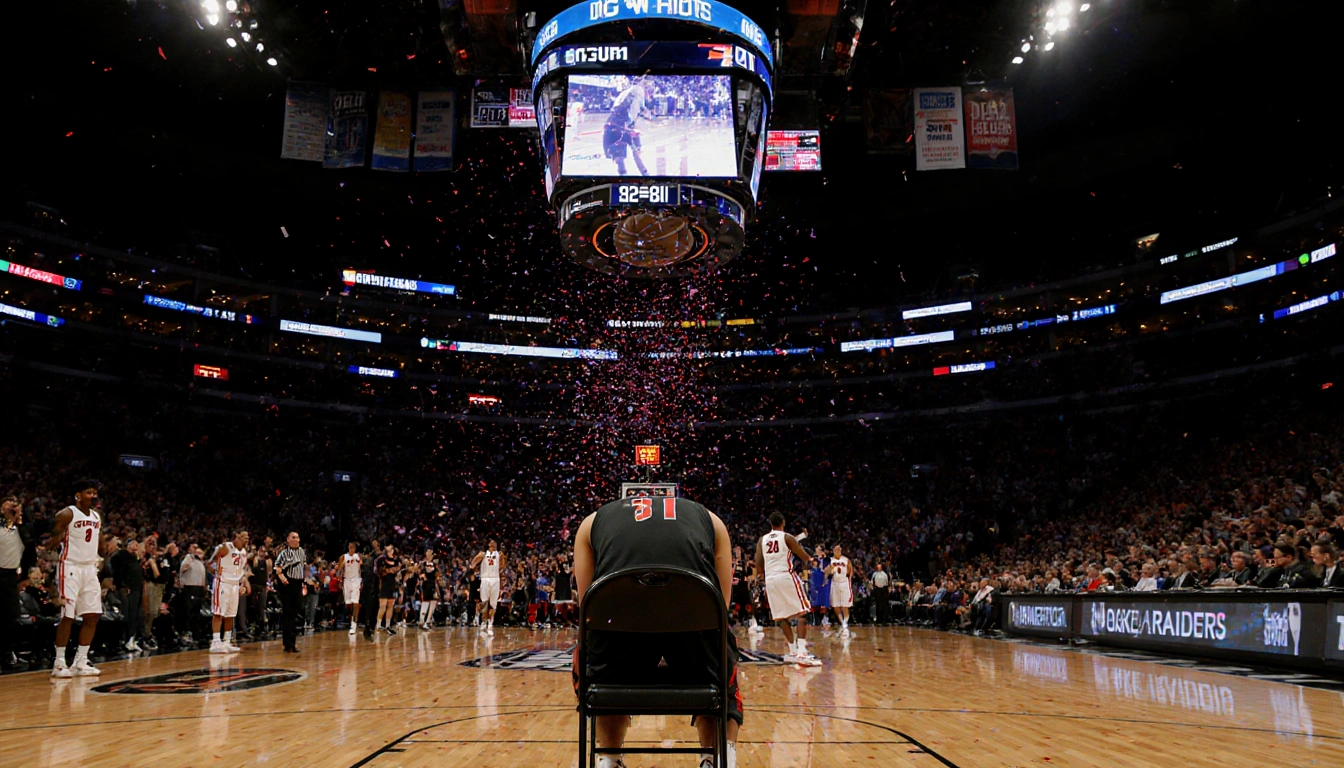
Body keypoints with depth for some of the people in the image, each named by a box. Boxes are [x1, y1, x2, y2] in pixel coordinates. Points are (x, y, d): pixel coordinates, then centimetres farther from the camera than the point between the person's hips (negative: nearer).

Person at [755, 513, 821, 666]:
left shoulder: (762, 540, 13)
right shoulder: (787, 537, 1)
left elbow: (758, 568, 11)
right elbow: (806, 558, 0)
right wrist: (809, 561, 22)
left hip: (770, 580, 5)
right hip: (787, 577, -5)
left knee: (782, 617, 14)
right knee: (802, 613, -3)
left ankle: (793, 651, 16)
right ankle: (802, 652, -15)